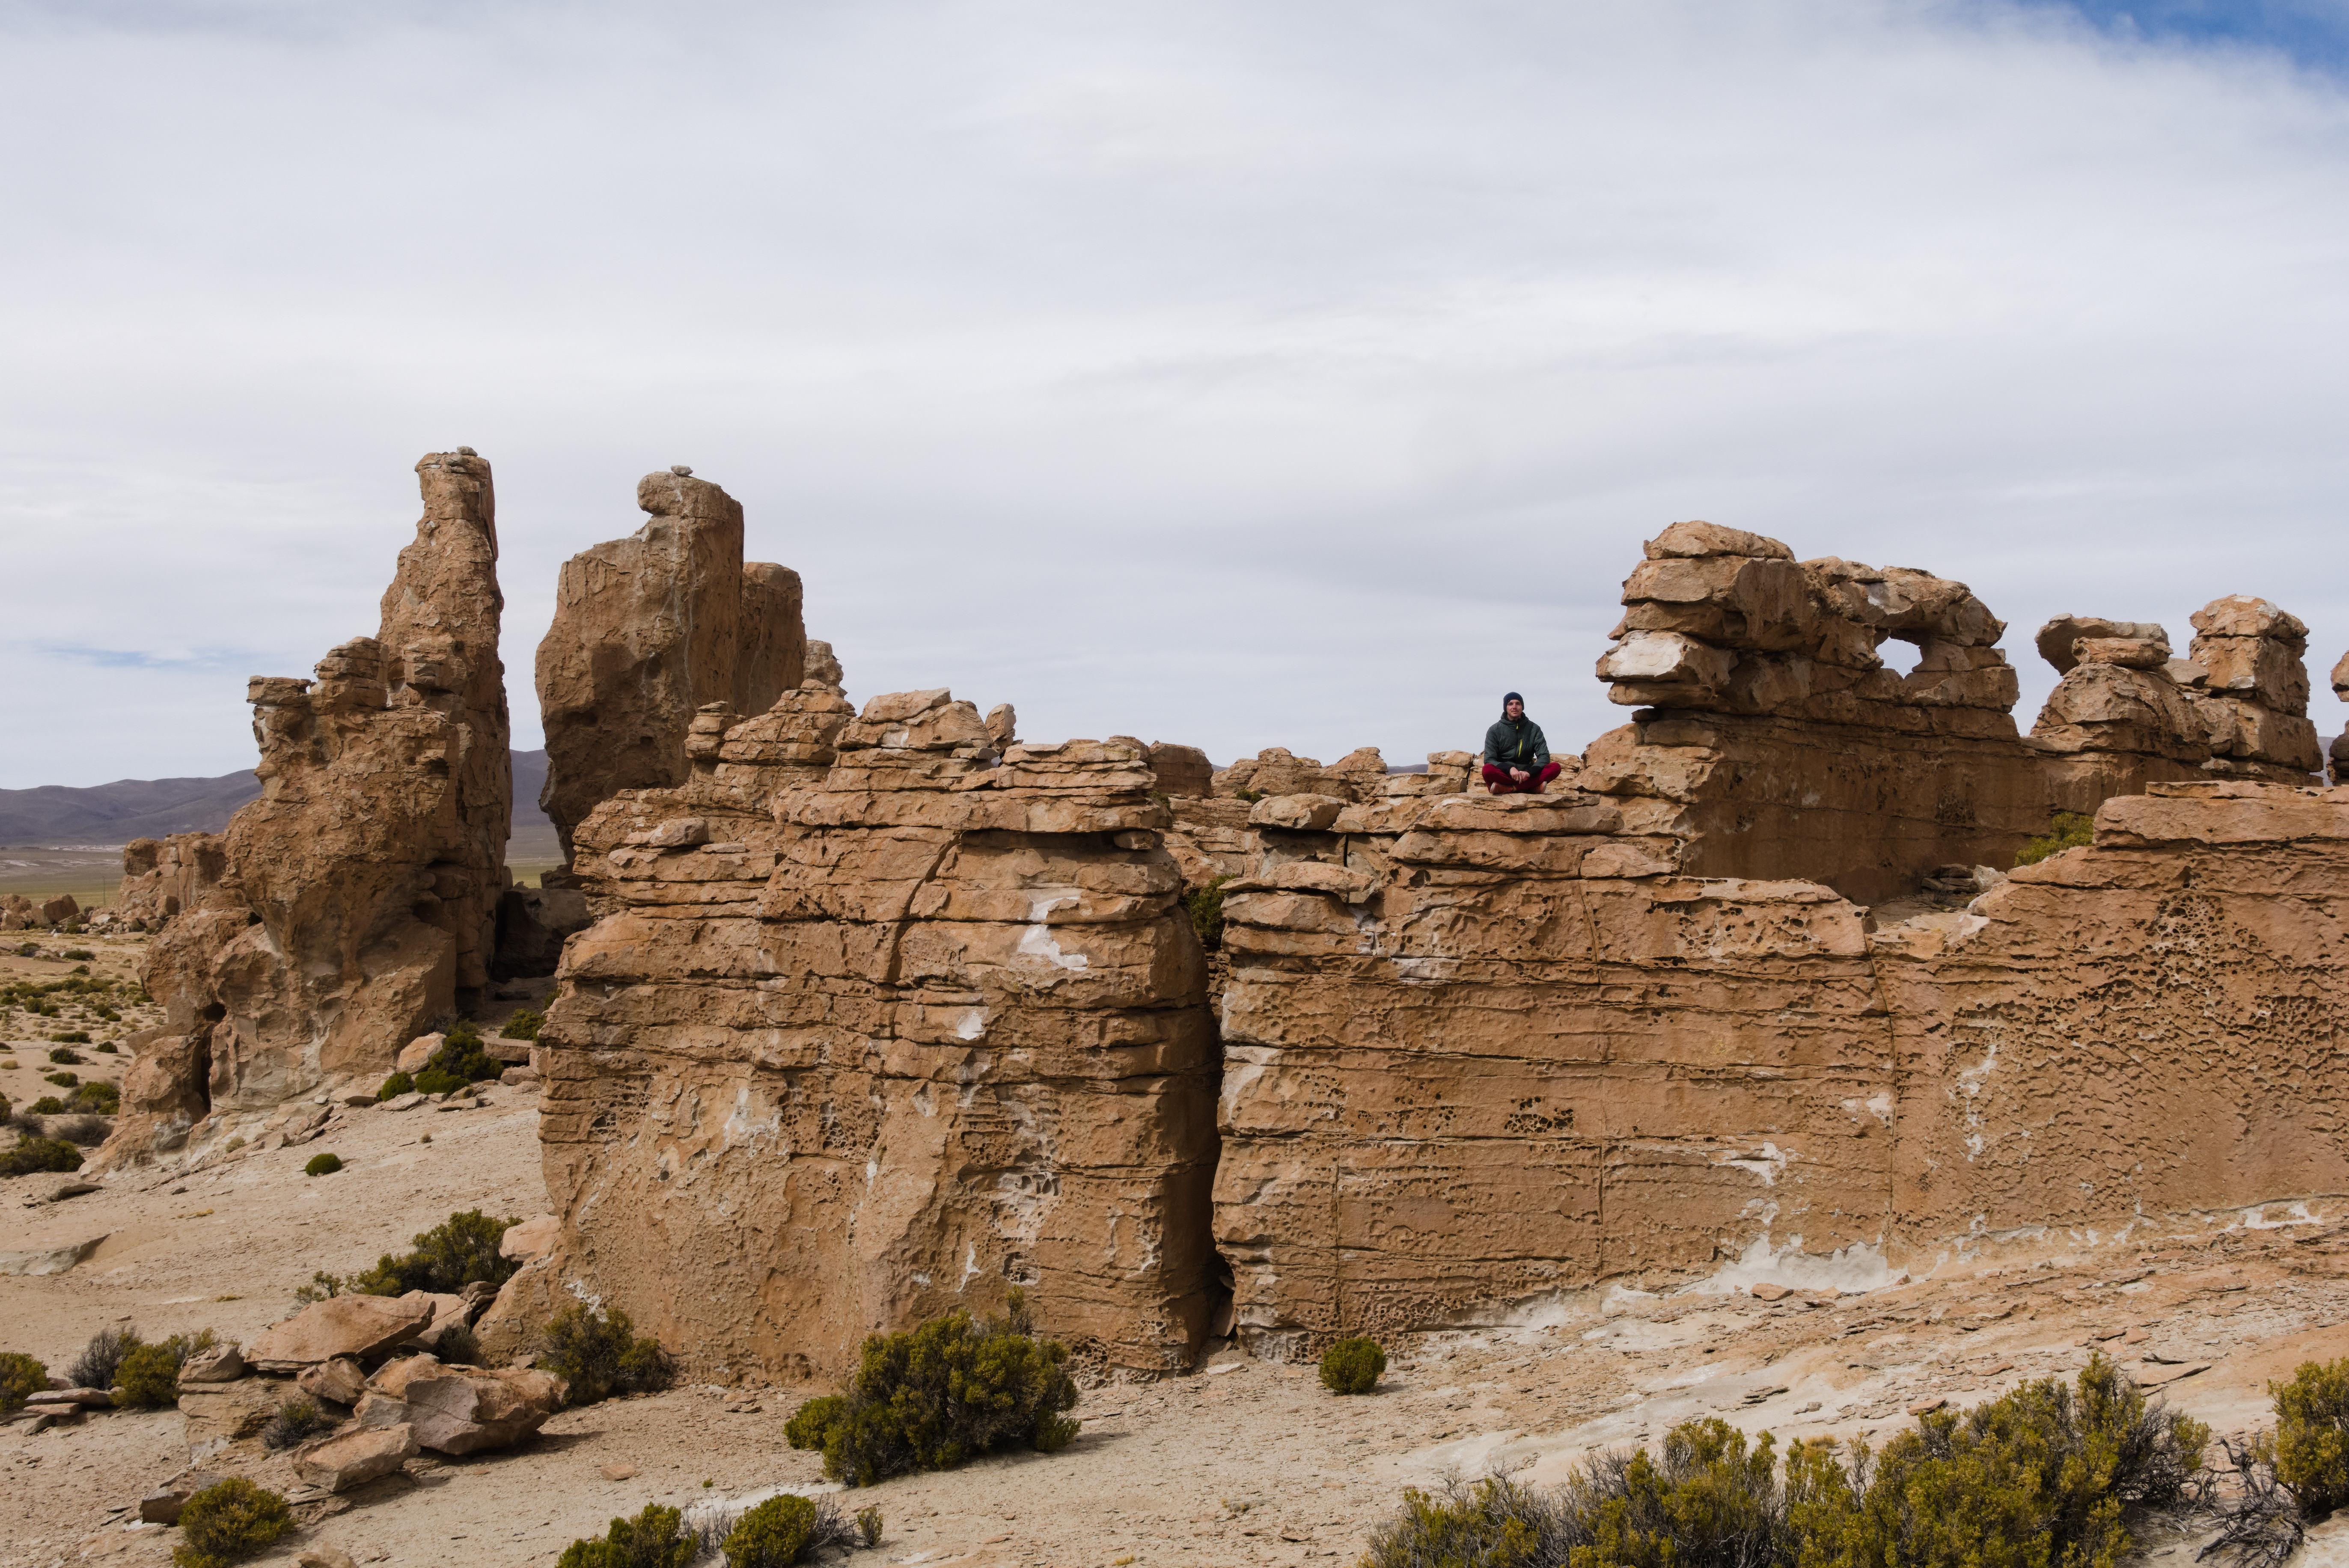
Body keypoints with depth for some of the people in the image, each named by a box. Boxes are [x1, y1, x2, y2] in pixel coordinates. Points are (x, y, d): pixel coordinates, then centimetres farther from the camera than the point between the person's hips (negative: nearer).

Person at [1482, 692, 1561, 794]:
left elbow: (1544, 757, 1)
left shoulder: (1534, 729, 9)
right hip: (1504, 774, -2)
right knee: (1488, 770, -35)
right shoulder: (1495, 730, 4)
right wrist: (1510, 769, -23)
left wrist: (1529, 772, -20)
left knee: (1555, 767, -24)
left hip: (1526, 774, 2)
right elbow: (1489, 760, -4)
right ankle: (1531, 788, -35)